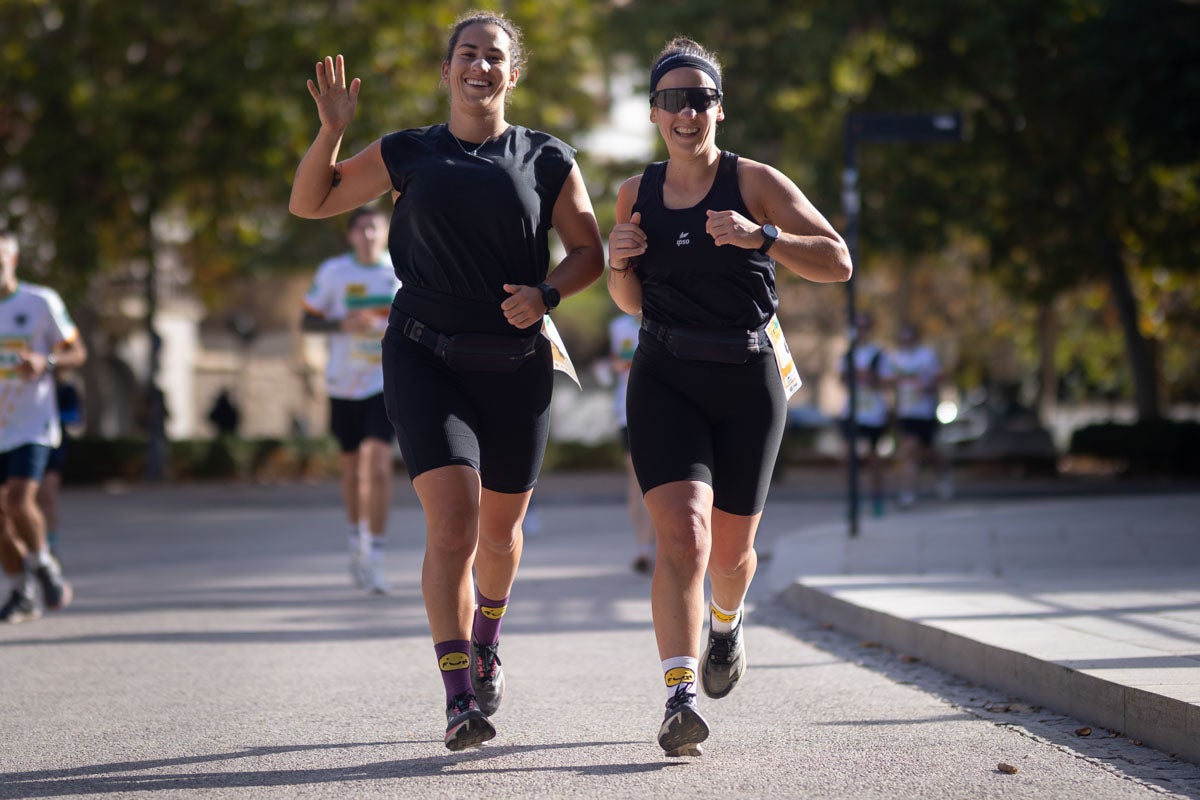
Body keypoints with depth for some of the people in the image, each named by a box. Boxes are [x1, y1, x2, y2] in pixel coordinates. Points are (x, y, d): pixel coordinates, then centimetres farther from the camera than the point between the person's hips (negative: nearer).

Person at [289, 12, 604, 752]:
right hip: (427, 358, -1)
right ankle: (460, 698, -16)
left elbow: (589, 252, 7)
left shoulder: (547, 160, 4)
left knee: (500, 527, 15)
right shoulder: (409, 155, 5)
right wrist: (332, 132, -7)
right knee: (452, 522, -17)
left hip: (516, 365, 2)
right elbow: (309, 202, 10)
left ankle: (487, 642, 46)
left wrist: (546, 294, -12)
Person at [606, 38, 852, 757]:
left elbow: (838, 263, -10)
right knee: (683, 533, -20)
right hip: (666, 379, 1)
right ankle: (680, 696, -27)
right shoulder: (638, 194, 8)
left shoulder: (756, 183, -3)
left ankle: (727, 622, 48)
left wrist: (760, 237, -24)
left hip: (749, 379, -1)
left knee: (730, 549, 12)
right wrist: (621, 264, -3)